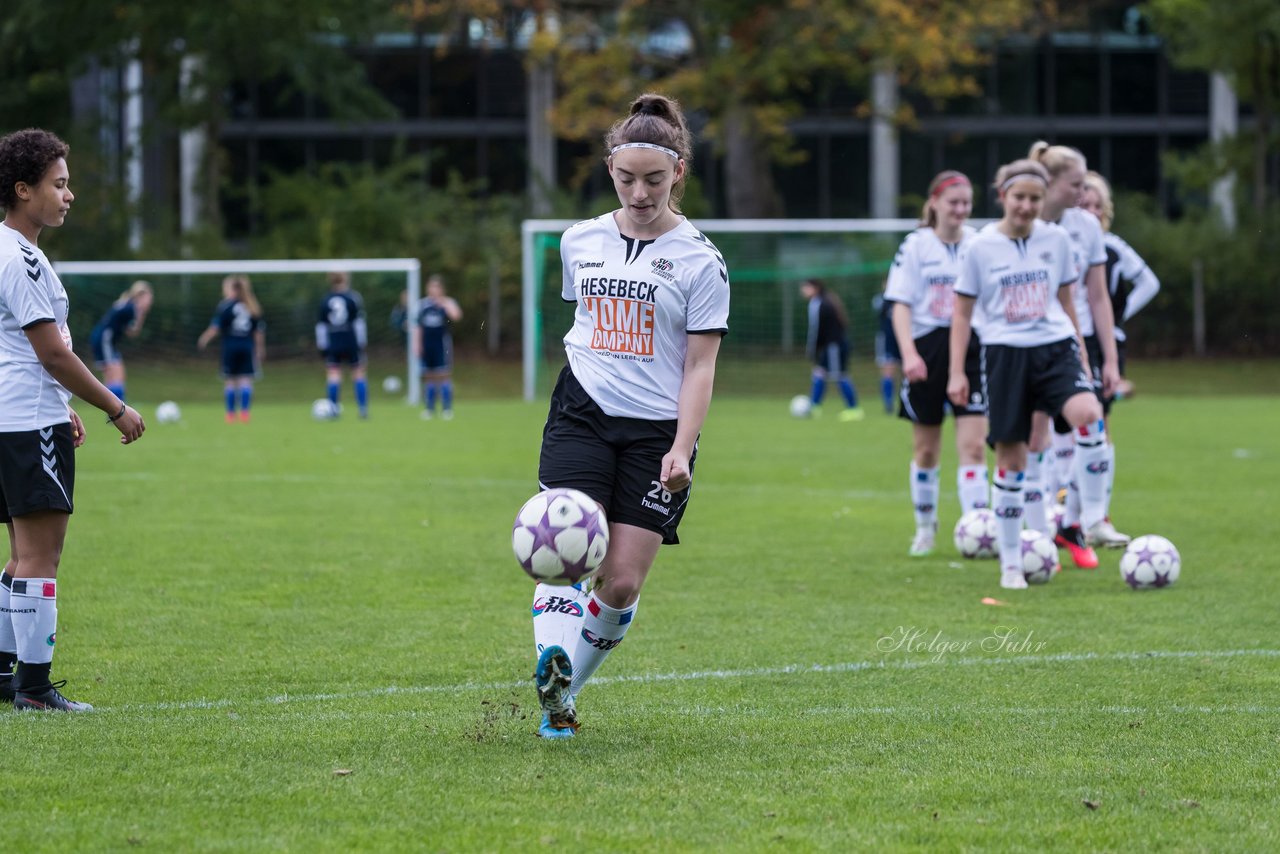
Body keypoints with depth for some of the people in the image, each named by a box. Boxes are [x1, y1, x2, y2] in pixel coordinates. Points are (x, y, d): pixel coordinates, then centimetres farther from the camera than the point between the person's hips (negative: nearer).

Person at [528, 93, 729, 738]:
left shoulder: (698, 261, -3)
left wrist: (681, 449, -14)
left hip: (656, 431, -2)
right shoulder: (580, 241, 9)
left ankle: (568, 690, 12)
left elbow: (699, 367, -4)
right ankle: (553, 676, -34)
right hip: (582, 418, 2)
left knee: (622, 583, -6)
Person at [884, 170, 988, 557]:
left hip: (971, 348, 1)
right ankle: (925, 528, 25)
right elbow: (901, 305, -4)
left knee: (973, 444, -10)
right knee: (926, 449, 9)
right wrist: (909, 354, -17)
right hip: (928, 347, -1)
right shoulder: (916, 246, 0)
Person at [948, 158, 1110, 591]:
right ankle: (1010, 565, 12)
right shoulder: (981, 247, -1)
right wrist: (956, 372, 0)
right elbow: (962, 312, 4)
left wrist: (1080, 352, 16)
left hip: (1055, 347, 1)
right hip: (1005, 355, -1)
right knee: (1010, 461, 2)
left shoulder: (1056, 239, 5)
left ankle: (1094, 518, -16)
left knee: (1088, 414, -29)